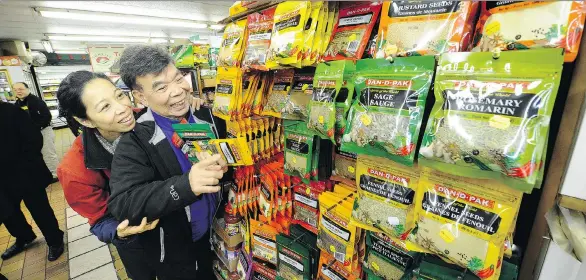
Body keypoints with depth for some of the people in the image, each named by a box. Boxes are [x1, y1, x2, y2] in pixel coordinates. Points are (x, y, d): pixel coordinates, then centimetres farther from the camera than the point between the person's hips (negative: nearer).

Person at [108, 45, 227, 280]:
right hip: (173, 250, -3)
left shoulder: (206, 116, -10)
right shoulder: (135, 141, -22)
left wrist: (224, 163, -20)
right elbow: (121, 204, -30)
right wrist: (185, 185, -46)